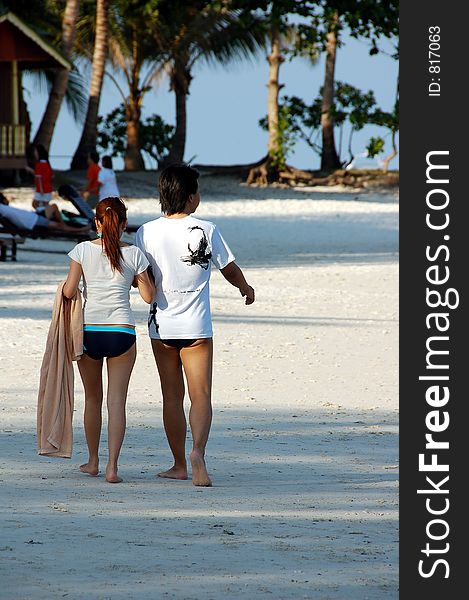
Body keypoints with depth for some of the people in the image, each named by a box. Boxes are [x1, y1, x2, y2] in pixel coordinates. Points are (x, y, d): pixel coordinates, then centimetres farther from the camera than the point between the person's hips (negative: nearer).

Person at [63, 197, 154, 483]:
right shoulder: (134, 254, -3)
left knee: (93, 398, 17)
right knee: (117, 401, 0)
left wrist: (66, 285, 16)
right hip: (122, 331, -1)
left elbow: (69, 291, -6)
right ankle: (112, 466, -10)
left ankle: (93, 461, 28)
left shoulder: (83, 250, -3)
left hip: (88, 330, 1)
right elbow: (148, 296, 1)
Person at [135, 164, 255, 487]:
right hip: (196, 327, -2)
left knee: (172, 397, 12)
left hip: (161, 326, 2)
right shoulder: (206, 230, -8)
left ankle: (180, 465, 17)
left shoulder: (146, 233, -4)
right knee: (201, 396, -2)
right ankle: (198, 451, -26)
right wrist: (246, 287, 26)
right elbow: (230, 270, 3)